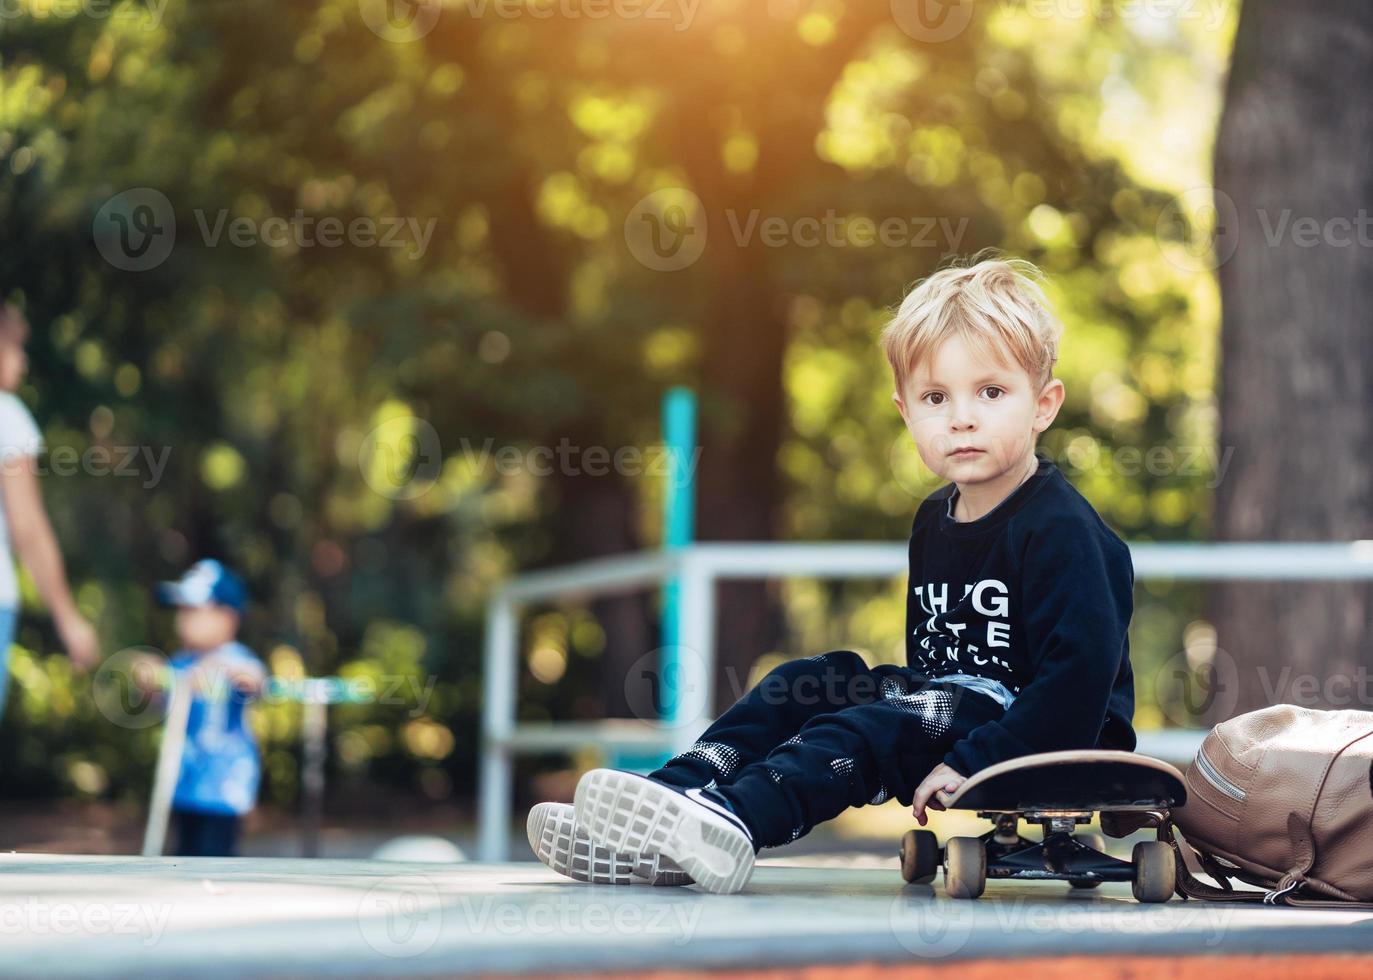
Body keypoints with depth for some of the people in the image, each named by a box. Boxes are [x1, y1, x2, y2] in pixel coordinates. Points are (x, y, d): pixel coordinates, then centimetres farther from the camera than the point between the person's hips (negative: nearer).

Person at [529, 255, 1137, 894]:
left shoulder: (1061, 530, -16)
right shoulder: (934, 520, 13)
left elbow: (1082, 672, -25)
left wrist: (973, 761, -28)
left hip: (1051, 743, -9)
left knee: (871, 726, -30)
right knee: (804, 686, -2)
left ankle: (735, 824, -51)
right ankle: (674, 795, -18)